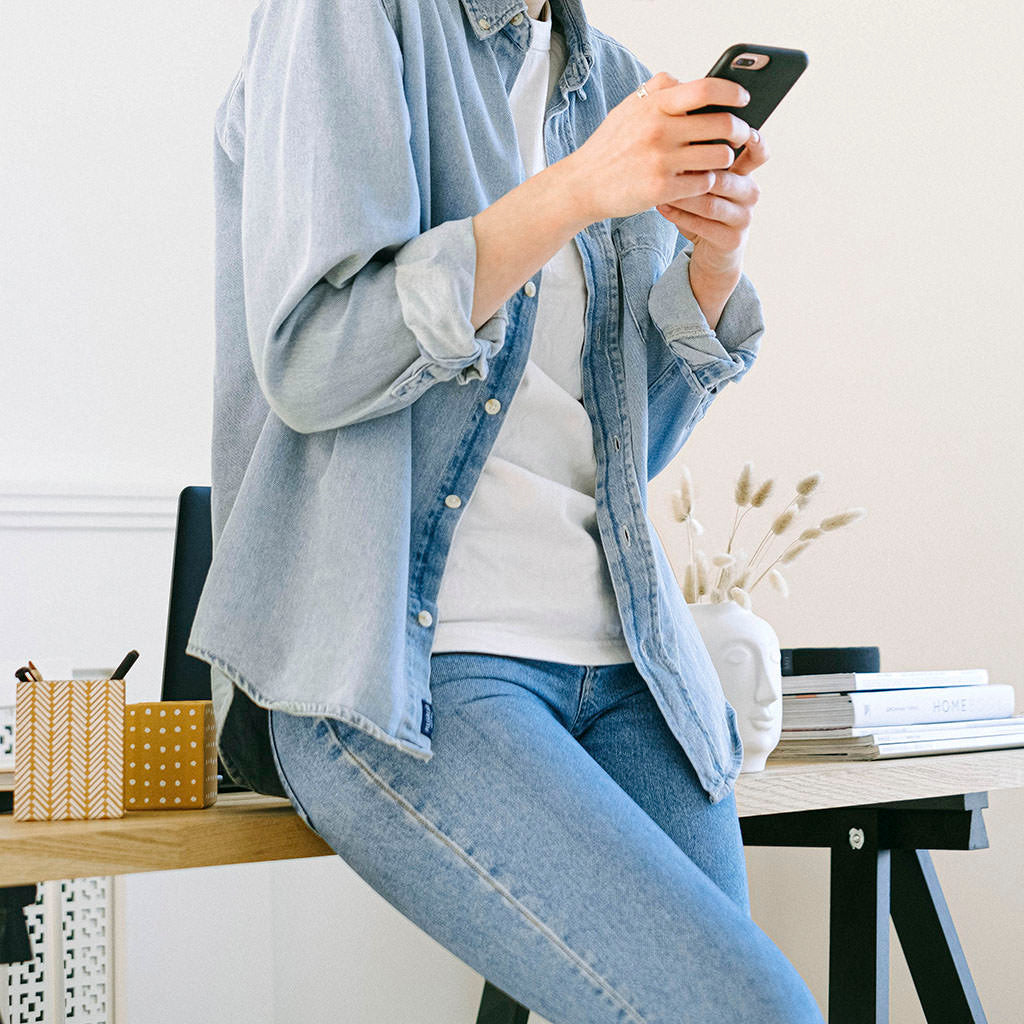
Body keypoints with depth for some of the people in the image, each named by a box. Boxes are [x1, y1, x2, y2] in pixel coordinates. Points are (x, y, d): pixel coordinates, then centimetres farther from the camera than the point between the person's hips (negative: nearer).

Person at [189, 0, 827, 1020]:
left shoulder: (611, 84, 17)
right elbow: (309, 364, -12)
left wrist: (715, 262, 0)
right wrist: (579, 190, -18)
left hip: (621, 661, 7)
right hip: (399, 674, -7)